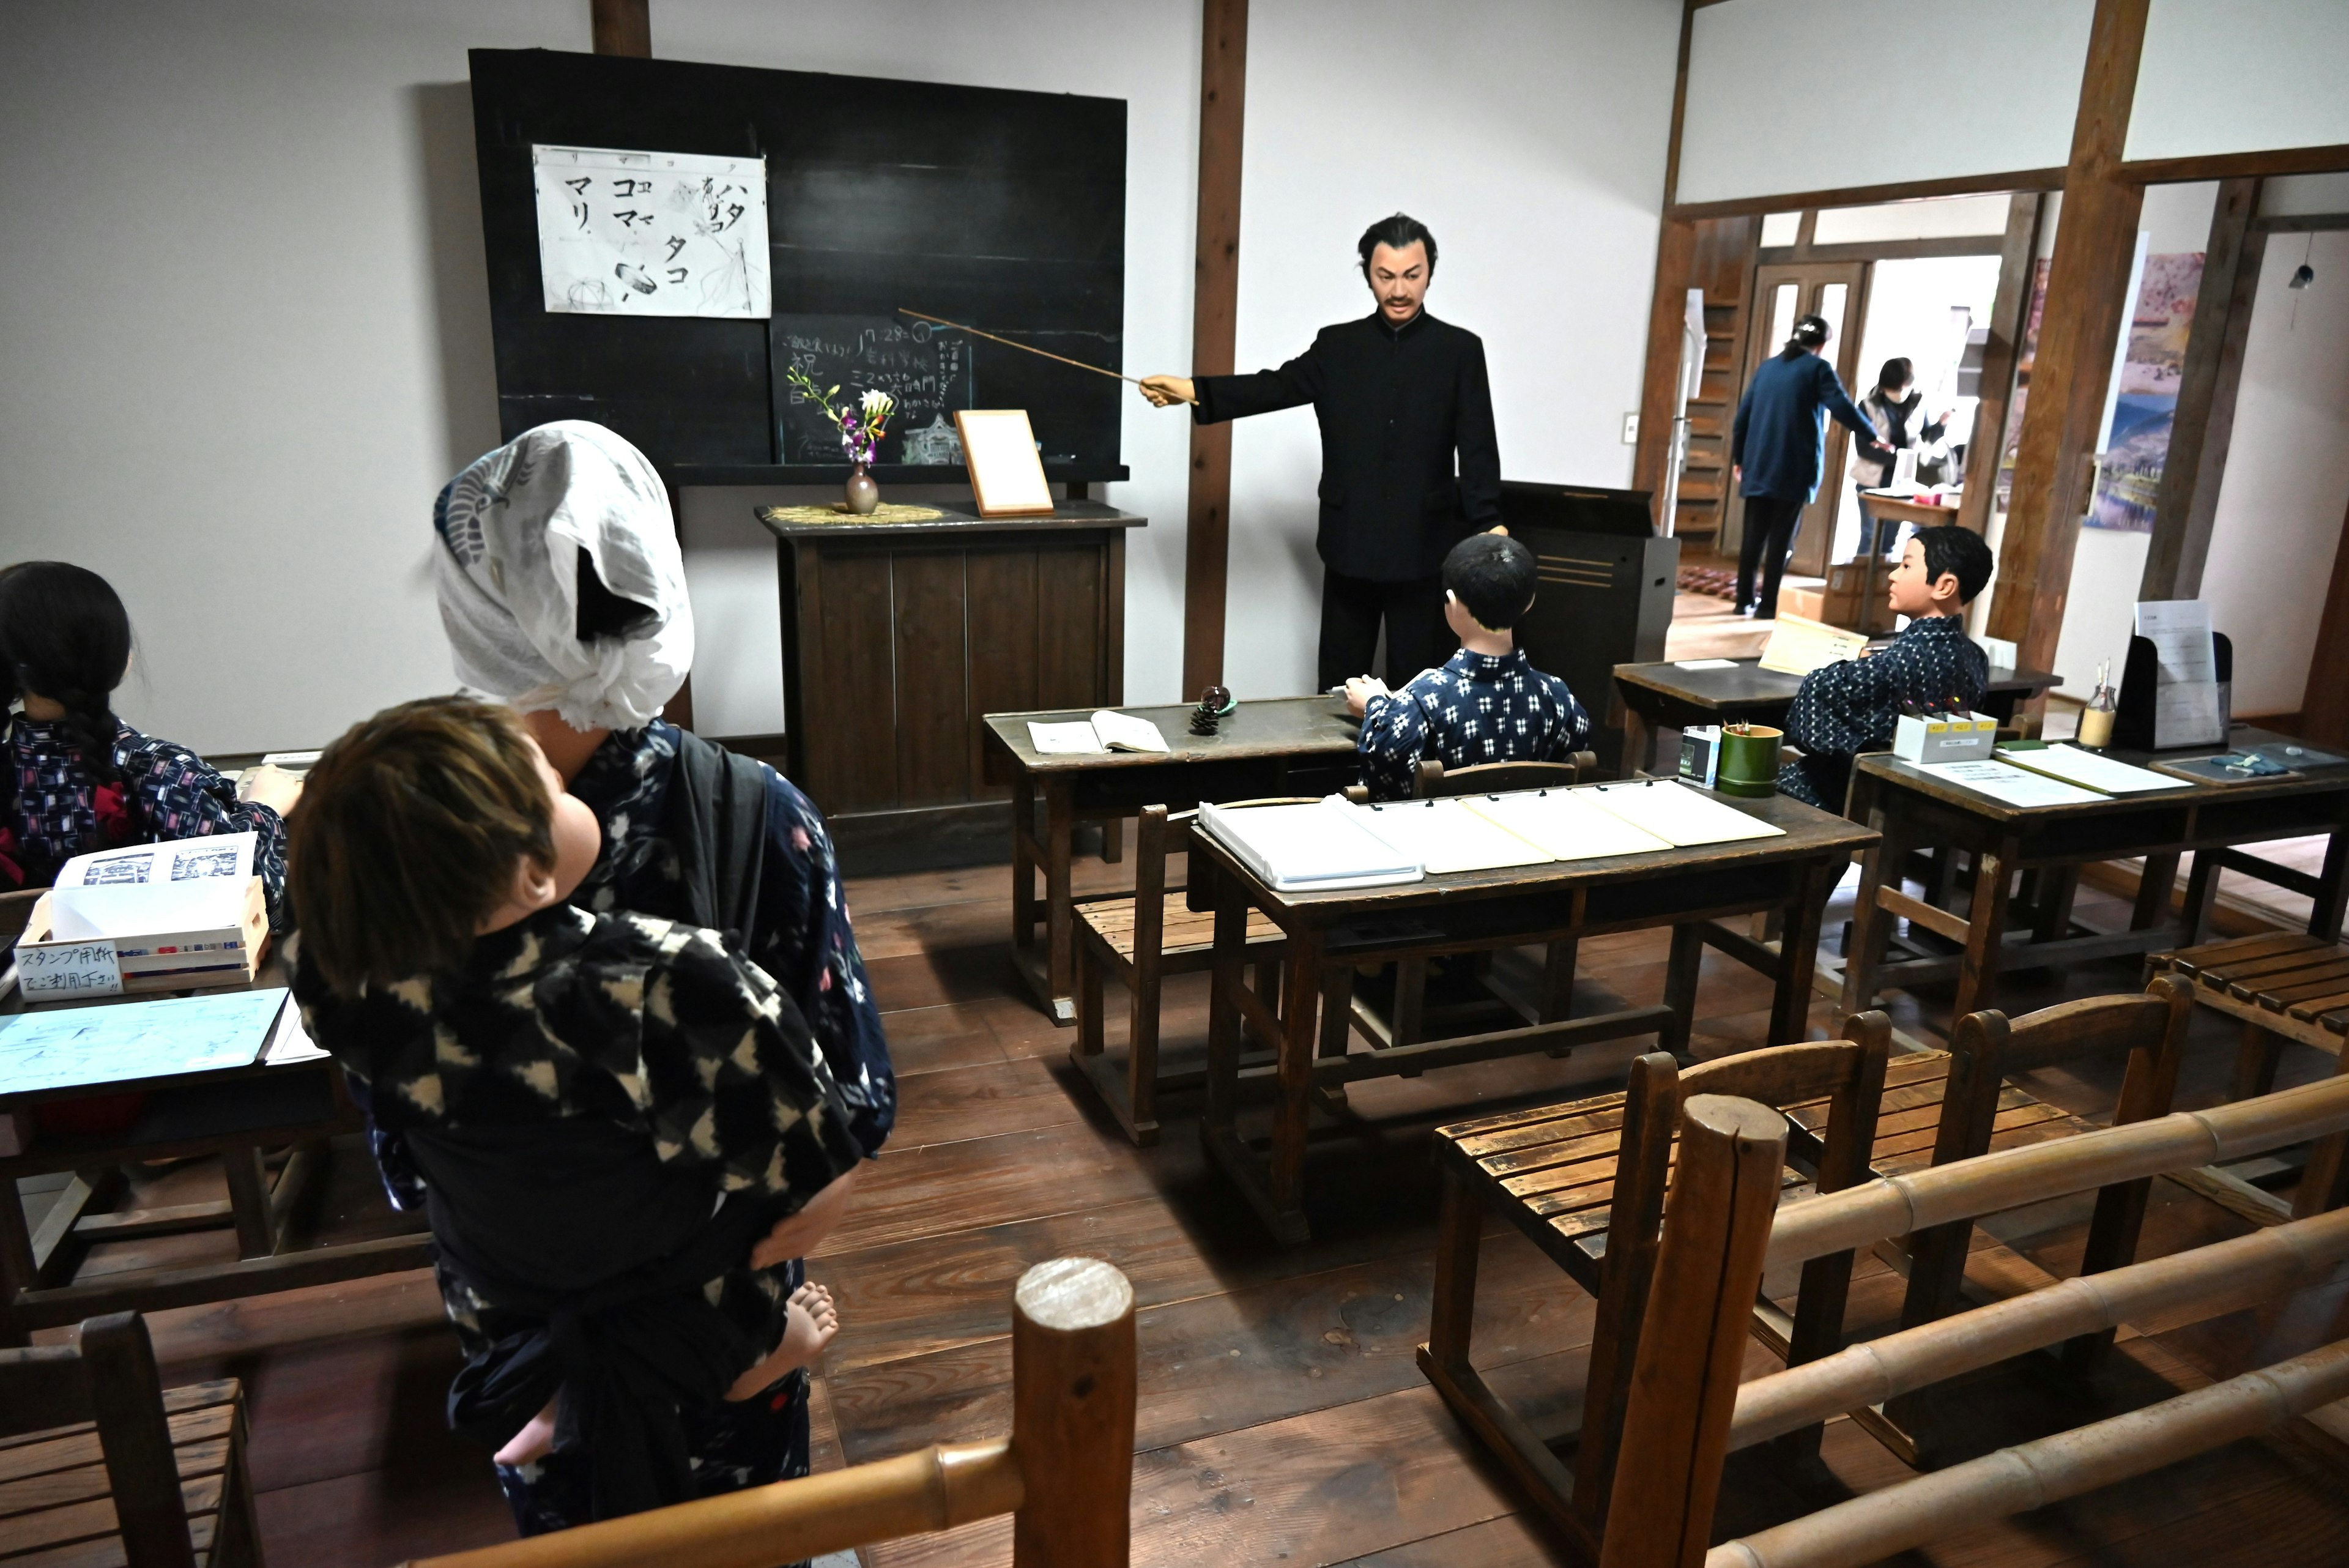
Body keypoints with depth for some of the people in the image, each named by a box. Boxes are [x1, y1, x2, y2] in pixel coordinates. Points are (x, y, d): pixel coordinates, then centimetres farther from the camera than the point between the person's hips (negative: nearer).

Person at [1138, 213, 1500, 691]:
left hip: (1422, 551, -2)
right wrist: (1191, 391, -13)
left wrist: (1486, 535, -10)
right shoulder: (1337, 347, 8)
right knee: (1338, 689, 9)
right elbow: (1276, 387, 0)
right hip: (1350, 548, 2)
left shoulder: (1460, 351, 2)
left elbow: (1479, 453, -2)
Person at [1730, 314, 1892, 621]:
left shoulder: (1768, 366, 14)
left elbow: (1742, 415, 15)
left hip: (1758, 467, 5)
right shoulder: (1818, 368, -2)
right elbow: (1842, 407, -11)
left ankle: (1745, 600, 10)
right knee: (1781, 538, -1)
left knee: (1754, 535, 8)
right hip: (1794, 469, -5)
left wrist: (1738, 458, 21)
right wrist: (1872, 437, 0)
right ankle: (1768, 605, 0)